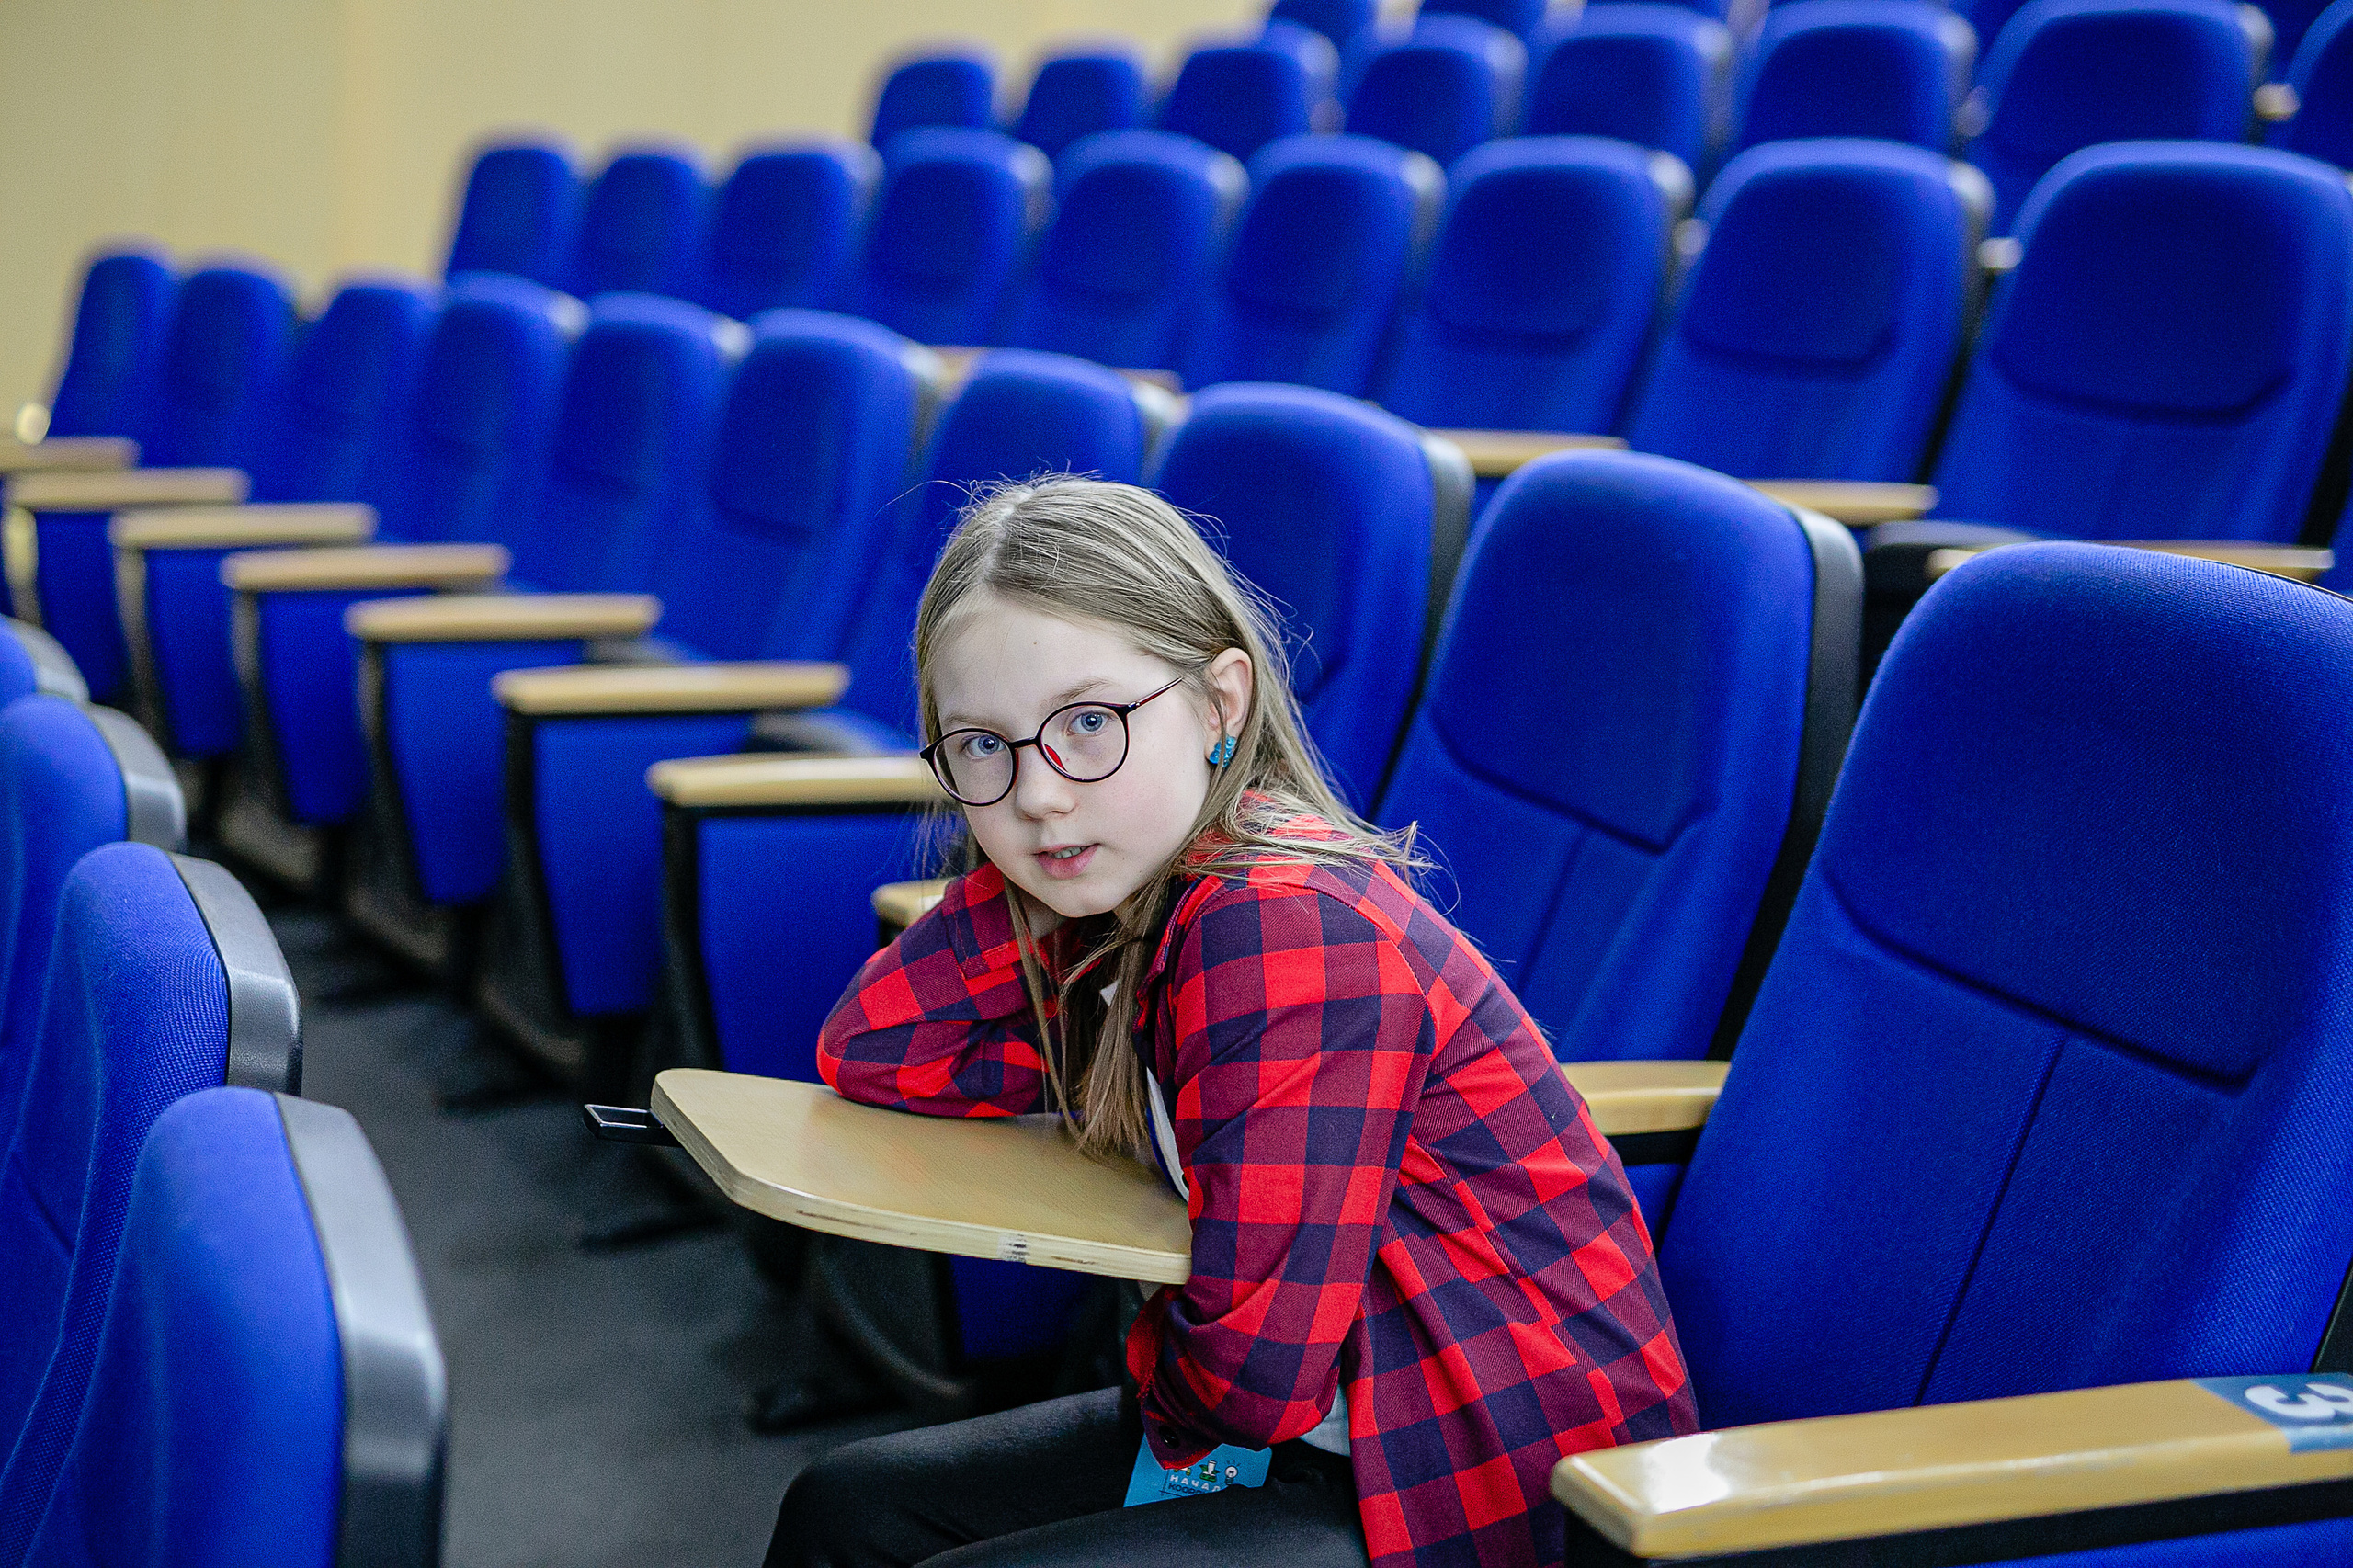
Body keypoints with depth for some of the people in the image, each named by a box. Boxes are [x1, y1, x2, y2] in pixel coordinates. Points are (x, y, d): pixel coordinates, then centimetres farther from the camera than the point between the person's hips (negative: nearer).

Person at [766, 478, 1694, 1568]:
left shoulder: (1290, 926, -26)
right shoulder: (1131, 890, 2)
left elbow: (1254, 1374, -26)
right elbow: (869, 1053, 1)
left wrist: (1151, 1358, -3)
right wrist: (1028, 875, -8)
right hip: (1330, 1432, 9)